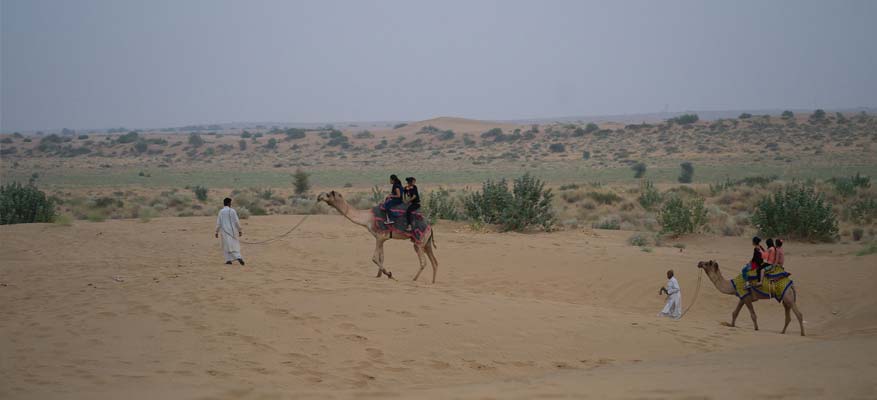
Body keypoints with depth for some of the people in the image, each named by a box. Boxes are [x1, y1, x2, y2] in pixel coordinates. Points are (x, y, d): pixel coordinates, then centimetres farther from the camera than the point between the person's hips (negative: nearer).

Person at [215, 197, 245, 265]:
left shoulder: (221, 212, -1)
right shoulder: (232, 211, -6)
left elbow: (218, 223, 0)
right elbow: (237, 221, -7)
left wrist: (216, 232, 7)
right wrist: (240, 230, -1)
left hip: (225, 231, 1)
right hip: (233, 231, -1)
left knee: (227, 245, 7)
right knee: (235, 245, 6)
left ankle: (228, 259, 0)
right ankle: (238, 257, -12)